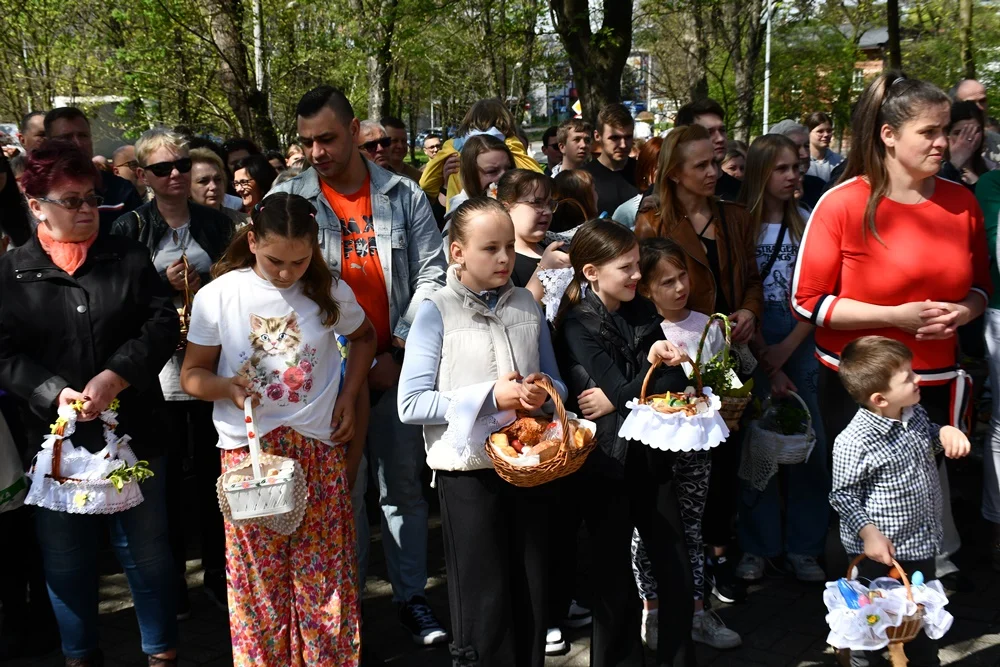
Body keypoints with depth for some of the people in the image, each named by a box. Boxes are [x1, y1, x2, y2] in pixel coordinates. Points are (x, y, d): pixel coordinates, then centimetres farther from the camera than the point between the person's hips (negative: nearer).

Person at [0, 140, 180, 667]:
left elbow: (162, 323, -4)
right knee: (66, 558, 13)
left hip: (133, 431, 0)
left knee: (147, 550, 11)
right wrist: (55, 393, -18)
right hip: (55, 439, 0)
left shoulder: (128, 258, 3)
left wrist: (116, 375, -18)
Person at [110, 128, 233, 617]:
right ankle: (170, 576, 19)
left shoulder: (216, 223, 9)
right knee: (166, 472, 4)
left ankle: (217, 571, 23)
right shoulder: (130, 228, 2)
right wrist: (165, 284, -14)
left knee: (213, 467, 8)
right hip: (156, 369, -2)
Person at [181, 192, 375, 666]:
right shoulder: (218, 296, -6)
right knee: (258, 578, 4)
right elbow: (192, 374, 2)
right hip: (248, 451, -1)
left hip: (319, 449, 1)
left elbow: (364, 337, 19)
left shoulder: (330, 293, -1)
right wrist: (225, 387, -19)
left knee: (323, 573, 6)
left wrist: (349, 397, 8)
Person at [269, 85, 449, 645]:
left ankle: (411, 594, 24)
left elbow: (432, 273, 1)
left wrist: (398, 351, -7)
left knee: (404, 484, 10)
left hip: (398, 363, 2)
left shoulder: (403, 195, 3)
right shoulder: (287, 199, 0)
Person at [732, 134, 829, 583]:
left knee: (809, 444, 1)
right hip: (753, 345, -2)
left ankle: (803, 546, 13)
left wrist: (786, 349, -8)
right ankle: (758, 546, 14)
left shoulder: (807, 223, 7)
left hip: (800, 343, 2)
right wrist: (766, 367, -8)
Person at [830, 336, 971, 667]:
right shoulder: (854, 443, -28)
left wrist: (947, 433, -3)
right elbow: (843, 496, -18)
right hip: (883, 551, -7)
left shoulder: (914, 413, -6)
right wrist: (869, 533, -26)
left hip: (922, 539, 8)